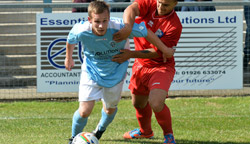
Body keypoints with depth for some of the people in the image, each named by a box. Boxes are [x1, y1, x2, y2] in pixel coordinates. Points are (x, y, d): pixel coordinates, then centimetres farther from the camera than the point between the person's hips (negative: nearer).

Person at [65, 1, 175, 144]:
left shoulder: (120, 27, -33)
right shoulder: (81, 30, -29)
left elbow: (146, 32, -17)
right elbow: (71, 41, -3)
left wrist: (164, 49, -6)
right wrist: (69, 58, 16)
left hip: (115, 72, 1)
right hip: (91, 71, -1)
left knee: (110, 109, 18)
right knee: (84, 111, -11)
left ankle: (100, 130, 52)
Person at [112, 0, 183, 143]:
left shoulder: (174, 26, -24)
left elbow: (156, 52, -23)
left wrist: (131, 54, -29)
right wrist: (128, 27, -50)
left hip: (161, 67, -6)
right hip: (141, 66, 6)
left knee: (156, 103, -27)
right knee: (138, 103, 23)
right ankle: (145, 131, 54)